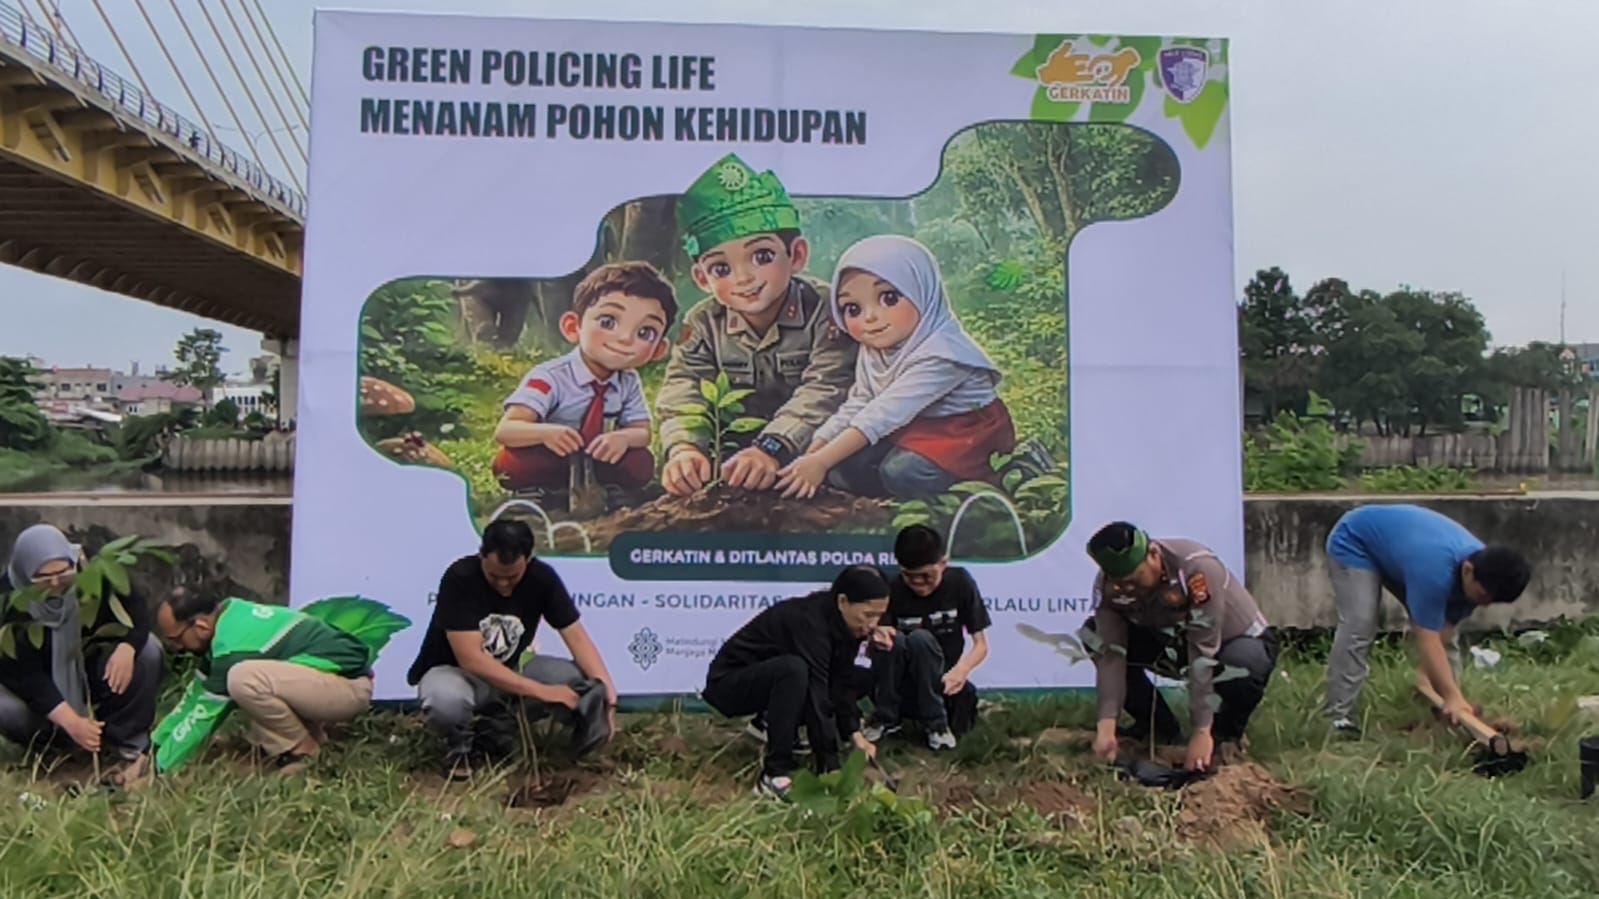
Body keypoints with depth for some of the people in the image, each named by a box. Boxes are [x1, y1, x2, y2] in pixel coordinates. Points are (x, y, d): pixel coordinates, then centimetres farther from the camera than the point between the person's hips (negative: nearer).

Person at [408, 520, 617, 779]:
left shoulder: (542, 577, -15)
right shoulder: (460, 578, -27)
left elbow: (576, 637, -15)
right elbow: (471, 659, -31)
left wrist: (607, 690, -32)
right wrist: (541, 691, -34)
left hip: (509, 672, 5)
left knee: (578, 681, -19)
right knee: (445, 702, -40)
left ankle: (492, 729, -3)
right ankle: (459, 743, -4)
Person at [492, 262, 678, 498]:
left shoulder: (629, 383, -9)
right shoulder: (550, 378, -27)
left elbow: (642, 431, -9)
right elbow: (504, 431, -34)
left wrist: (623, 437, -35)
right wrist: (545, 432, -56)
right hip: (546, 463, -4)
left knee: (641, 464, -20)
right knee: (512, 463, -34)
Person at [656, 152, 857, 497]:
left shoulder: (824, 311, -17)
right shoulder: (703, 324, -4)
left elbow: (824, 391, -28)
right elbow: (682, 390, -17)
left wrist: (772, 449, -44)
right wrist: (684, 448, -39)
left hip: (813, 443, -3)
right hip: (734, 446, 3)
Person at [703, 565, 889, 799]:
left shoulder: (843, 623, -7)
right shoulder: (809, 622, -32)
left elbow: (841, 683, -3)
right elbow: (816, 695, -35)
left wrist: (855, 733, -14)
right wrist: (830, 769, -34)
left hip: (770, 676, 8)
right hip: (729, 683, -8)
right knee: (794, 670, -37)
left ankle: (774, 724, 8)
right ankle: (775, 775, -27)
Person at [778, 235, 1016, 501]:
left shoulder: (939, 356, -29)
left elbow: (883, 415, -34)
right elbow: (857, 406, 1)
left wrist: (821, 461, -35)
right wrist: (816, 447, -14)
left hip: (964, 436, -7)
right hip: (915, 431, 7)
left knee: (903, 470, -33)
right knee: (842, 466, -12)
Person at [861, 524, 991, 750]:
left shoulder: (960, 582, -8)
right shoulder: (893, 591, -11)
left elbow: (981, 644, -7)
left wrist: (962, 669, -28)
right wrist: (876, 638, -39)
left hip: (940, 686, 0)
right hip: (900, 692, 1)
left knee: (920, 638, -29)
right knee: (891, 640, -29)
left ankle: (936, 723, -14)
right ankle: (884, 718, -9)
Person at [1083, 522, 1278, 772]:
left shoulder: (1197, 569, -36)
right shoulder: (1107, 585, -21)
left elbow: (1203, 656, -36)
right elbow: (1111, 654, -23)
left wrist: (1201, 731, -35)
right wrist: (1106, 726, -32)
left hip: (1240, 641, -4)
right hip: (1172, 642, 5)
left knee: (1246, 666, -40)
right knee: (1094, 636, -14)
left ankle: (1226, 732, -5)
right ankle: (1159, 728, 1)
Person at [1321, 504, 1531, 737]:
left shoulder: (1481, 571, -17)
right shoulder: (1434, 569, -42)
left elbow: (1443, 632, -10)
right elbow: (1427, 639, -37)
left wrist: (1426, 672, -15)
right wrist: (1453, 696, -36)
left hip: (1398, 545, 8)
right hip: (1354, 543, -8)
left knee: (1444, 629, 3)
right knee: (1359, 628, -22)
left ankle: (1446, 712, 14)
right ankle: (1338, 715, -19)